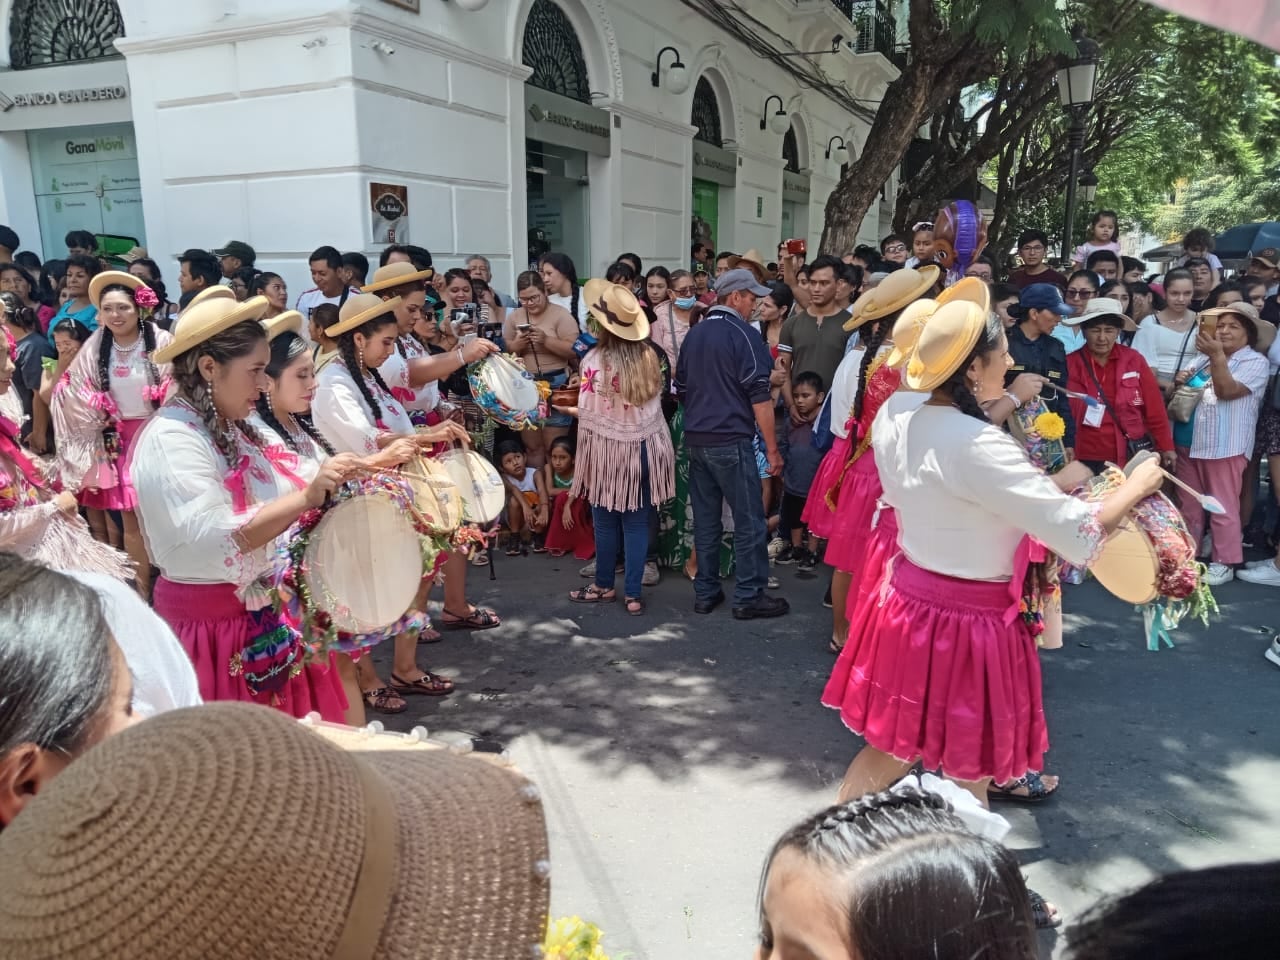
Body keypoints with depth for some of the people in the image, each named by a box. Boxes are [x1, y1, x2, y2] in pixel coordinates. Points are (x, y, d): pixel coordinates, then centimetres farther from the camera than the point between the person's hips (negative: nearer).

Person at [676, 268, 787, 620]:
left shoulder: (693, 334, 12)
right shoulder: (743, 335, -9)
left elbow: (682, 389, 19)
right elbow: (759, 397, -13)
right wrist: (772, 448, -9)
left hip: (696, 440, 7)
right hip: (731, 440, -7)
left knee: (705, 519, 12)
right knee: (749, 521, 1)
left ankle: (705, 592, 17)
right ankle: (748, 597, 6)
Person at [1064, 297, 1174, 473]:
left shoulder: (1133, 359, 1)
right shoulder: (1071, 363, -3)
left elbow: (1154, 407, 5)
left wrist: (1165, 447, 7)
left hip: (1132, 457, 1)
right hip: (1088, 459, -1)